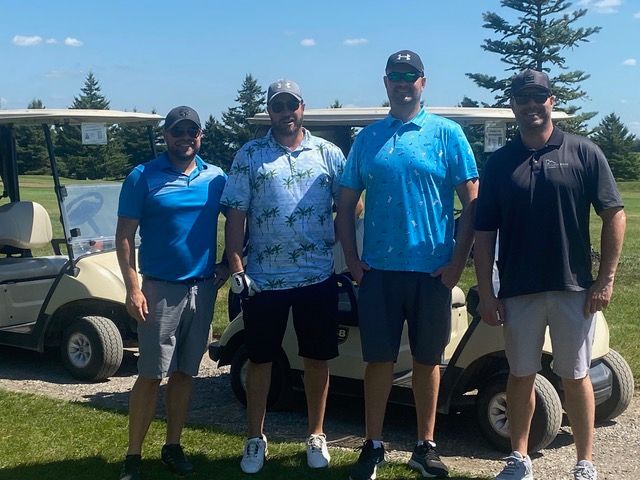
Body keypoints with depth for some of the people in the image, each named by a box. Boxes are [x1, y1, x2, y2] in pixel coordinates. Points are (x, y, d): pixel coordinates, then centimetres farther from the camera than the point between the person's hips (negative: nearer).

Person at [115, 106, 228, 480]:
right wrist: (133, 288, -12)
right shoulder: (143, 177, -4)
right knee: (151, 375, -2)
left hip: (203, 287, 3)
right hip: (160, 288, -3)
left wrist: (229, 263, 5)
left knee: (184, 372, 11)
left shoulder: (216, 178, 6)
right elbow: (125, 235, -5)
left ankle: (173, 447, 22)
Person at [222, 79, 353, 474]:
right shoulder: (249, 156, 2)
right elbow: (236, 216, 0)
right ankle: (256, 438, 23)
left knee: (317, 358, 9)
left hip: (318, 277, 1)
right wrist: (236, 269, -7)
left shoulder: (328, 153, 4)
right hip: (264, 278, 0)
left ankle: (317, 436, 24)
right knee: (260, 359, 9)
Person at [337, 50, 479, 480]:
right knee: (379, 359, 6)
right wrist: (352, 259, 2)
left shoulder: (448, 134, 1)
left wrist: (457, 262, -7)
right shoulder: (369, 137, 9)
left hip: (432, 271, -1)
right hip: (378, 270, 2)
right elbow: (346, 203, 11)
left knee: (428, 359, 9)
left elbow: (472, 202, -2)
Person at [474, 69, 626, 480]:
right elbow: (485, 232, 5)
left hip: (574, 290, -2)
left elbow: (615, 216, -1)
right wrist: (486, 292, -1)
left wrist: (606, 280, -7)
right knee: (521, 376, 11)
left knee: (576, 377, 8)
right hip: (518, 290, 2)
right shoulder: (499, 163, 5)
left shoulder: (584, 153, -1)